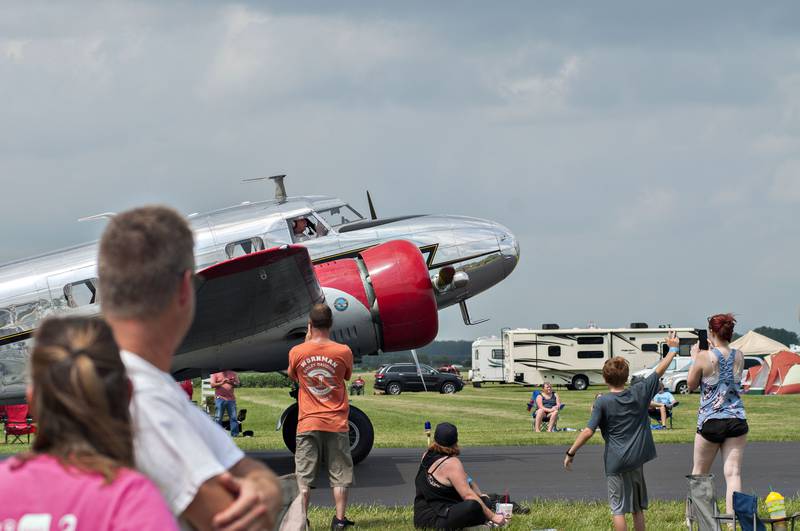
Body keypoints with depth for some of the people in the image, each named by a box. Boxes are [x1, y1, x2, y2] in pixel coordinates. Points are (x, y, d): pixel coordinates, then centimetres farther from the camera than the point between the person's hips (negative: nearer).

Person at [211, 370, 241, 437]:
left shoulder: (232, 373, 12)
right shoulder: (215, 374, 5)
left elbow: (238, 384, 11)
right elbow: (212, 385, -3)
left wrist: (231, 383, -12)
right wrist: (221, 383, -20)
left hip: (231, 398, 2)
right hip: (220, 398, -2)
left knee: (233, 417, -1)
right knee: (218, 418, -2)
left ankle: (235, 434, 2)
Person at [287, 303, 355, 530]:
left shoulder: (296, 352, -5)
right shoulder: (343, 351, -7)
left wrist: (307, 341, 18)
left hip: (308, 424, 0)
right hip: (337, 424, 0)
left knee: (303, 476, 4)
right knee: (339, 474, 8)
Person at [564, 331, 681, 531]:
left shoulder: (602, 402, -10)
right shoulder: (639, 392, 2)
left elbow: (588, 432, -14)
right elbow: (659, 371, 13)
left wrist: (571, 453, -7)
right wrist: (673, 349, 26)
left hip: (615, 462, -4)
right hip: (637, 459, 4)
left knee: (618, 509, -1)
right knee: (638, 508, 15)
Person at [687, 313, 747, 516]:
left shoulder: (705, 357, -11)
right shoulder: (739, 356, 0)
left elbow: (691, 385, 3)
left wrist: (695, 358, 12)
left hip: (710, 421, -2)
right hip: (737, 420, 2)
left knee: (699, 473, 15)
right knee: (733, 472, -1)